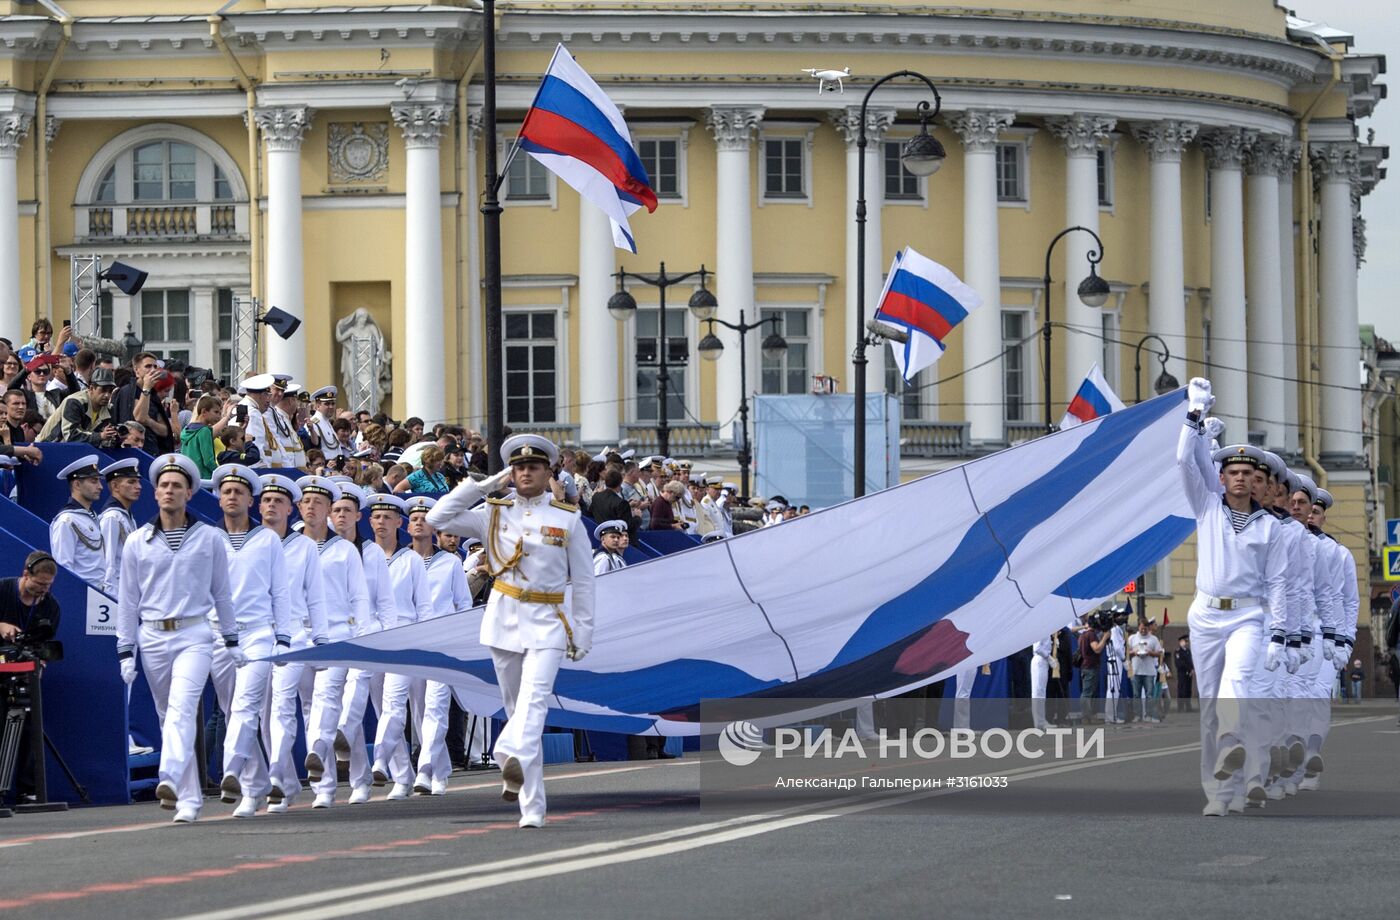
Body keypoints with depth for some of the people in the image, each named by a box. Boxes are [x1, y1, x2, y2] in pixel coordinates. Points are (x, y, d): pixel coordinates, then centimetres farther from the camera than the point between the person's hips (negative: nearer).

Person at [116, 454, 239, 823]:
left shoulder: (210, 539, 6)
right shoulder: (138, 542, 8)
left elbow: (221, 592, 13)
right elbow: (128, 600, 10)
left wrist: (232, 641, 12)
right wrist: (126, 651, 5)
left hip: (194, 635, -3)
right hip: (152, 638, 3)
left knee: (182, 708, -22)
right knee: (167, 716, 7)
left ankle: (170, 779, -39)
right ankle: (189, 797, 14)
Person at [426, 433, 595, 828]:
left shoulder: (568, 519, 3)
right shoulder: (494, 514, 6)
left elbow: (583, 580, 6)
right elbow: (438, 518, -3)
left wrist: (583, 632, 2)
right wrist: (487, 485, -3)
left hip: (547, 623, -2)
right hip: (503, 619, 2)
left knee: (534, 701, -24)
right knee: (517, 706, 7)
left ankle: (513, 757, -44)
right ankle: (532, 805, 13)